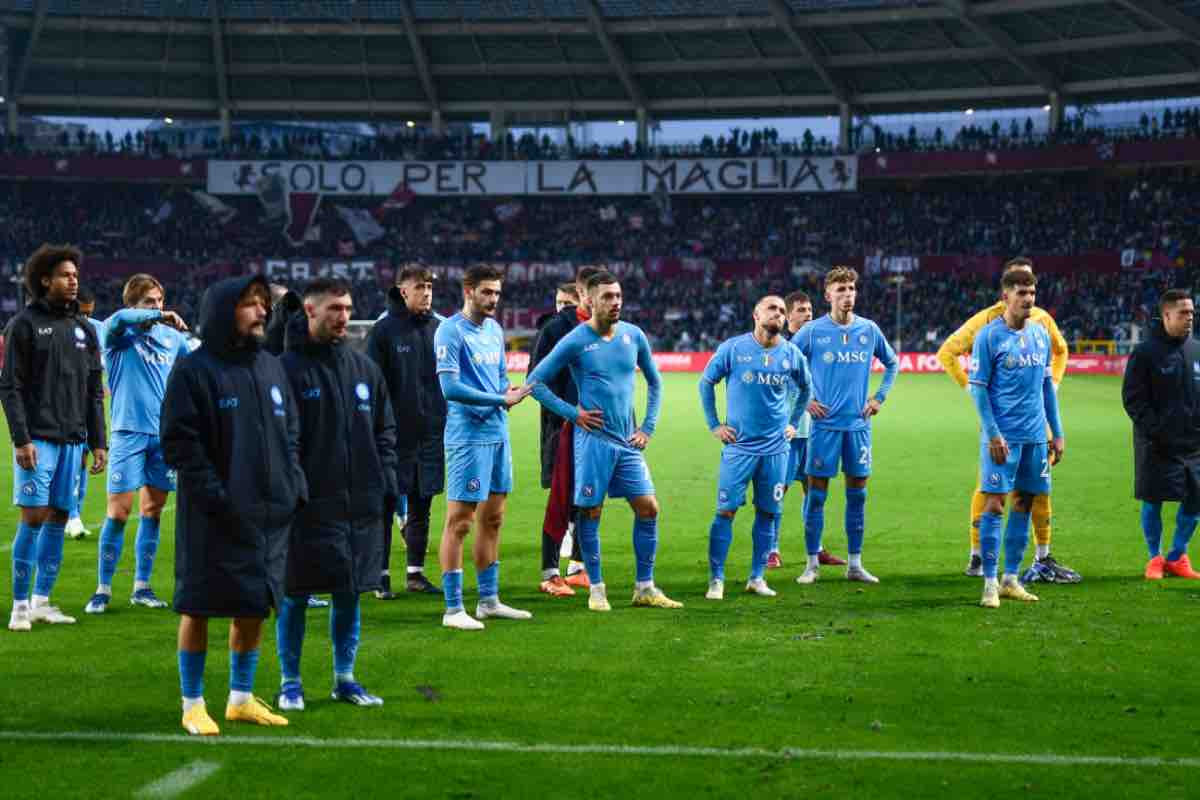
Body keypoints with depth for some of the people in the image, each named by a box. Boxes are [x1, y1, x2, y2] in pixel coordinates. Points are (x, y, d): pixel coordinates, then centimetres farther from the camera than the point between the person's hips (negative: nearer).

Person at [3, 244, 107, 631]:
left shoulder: (84, 329, 13)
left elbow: (94, 391, 16)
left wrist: (98, 442, 11)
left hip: (73, 440, 5)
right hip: (38, 439, -5)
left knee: (59, 518, 6)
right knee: (33, 517, -9)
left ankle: (42, 601, 13)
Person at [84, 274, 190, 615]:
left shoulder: (173, 337, 10)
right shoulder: (120, 335, -3)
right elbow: (119, 319, -26)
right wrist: (161, 316, -26)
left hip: (166, 434, 4)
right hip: (129, 432, -4)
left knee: (152, 512, 9)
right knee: (119, 512, -6)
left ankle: (142, 586, 17)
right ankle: (103, 590, 1)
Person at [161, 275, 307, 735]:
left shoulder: (271, 368, 13)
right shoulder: (194, 370, -7)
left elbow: (291, 433, 19)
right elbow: (180, 442, -11)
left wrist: (295, 486, 6)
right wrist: (213, 495, -17)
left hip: (270, 514, 6)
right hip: (215, 518, -6)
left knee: (255, 608, 11)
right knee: (199, 609, 1)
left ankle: (242, 699, 24)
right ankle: (193, 705, 12)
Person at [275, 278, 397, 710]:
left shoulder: (363, 367, 12)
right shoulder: (287, 368, -7)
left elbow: (385, 429, 17)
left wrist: (386, 481, 6)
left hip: (360, 505, 5)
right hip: (309, 507, -5)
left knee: (350, 594, 11)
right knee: (295, 594, 3)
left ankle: (345, 678, 22)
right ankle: (290, 682, 14)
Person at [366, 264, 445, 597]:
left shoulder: (440, 327, 7)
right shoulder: (384, 329, -5)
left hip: (431, 431, 4)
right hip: (395, 432, -4)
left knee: (421, 506, 11)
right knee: (385, 505, 1)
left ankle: (416, 572, 19)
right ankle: (381, 574, 7)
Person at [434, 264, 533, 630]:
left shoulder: (494, 329, 14)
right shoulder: (450, 331, -11)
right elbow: (450, 387, -18)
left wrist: (509, 392, 0)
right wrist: (501, 400, -17)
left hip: (498, 433, 8)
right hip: (467, 436, -8)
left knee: (492, 519, 13)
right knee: (459, 521, -6)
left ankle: (489, 600, 23)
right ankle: (453, 609, -3)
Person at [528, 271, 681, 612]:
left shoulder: (633, 335, 7)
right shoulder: (575, 341, -6)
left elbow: (654, 382, 20)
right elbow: (536, 381, -2)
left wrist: (648, 427, 12)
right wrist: (572, 413, -7)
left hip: (628, 442, 5)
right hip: (593, 439, -4)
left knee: (648, 508, 1)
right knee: (590, 513, -1)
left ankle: (644, 588, 11)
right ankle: (596, 589, 11)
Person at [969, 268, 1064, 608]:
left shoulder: (1041, 334, 11)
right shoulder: (989, 336, -7)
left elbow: (1047, 385, 17)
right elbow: (978, 388, -8)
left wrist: (1057, 432, 14)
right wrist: (993, 433, -15)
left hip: (1035, 437, 6)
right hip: (1002, 436, -6)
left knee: (1024, 504, 9)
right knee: (994, 505, -8)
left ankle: (1011, 579, 17)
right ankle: (990, 583, -3)